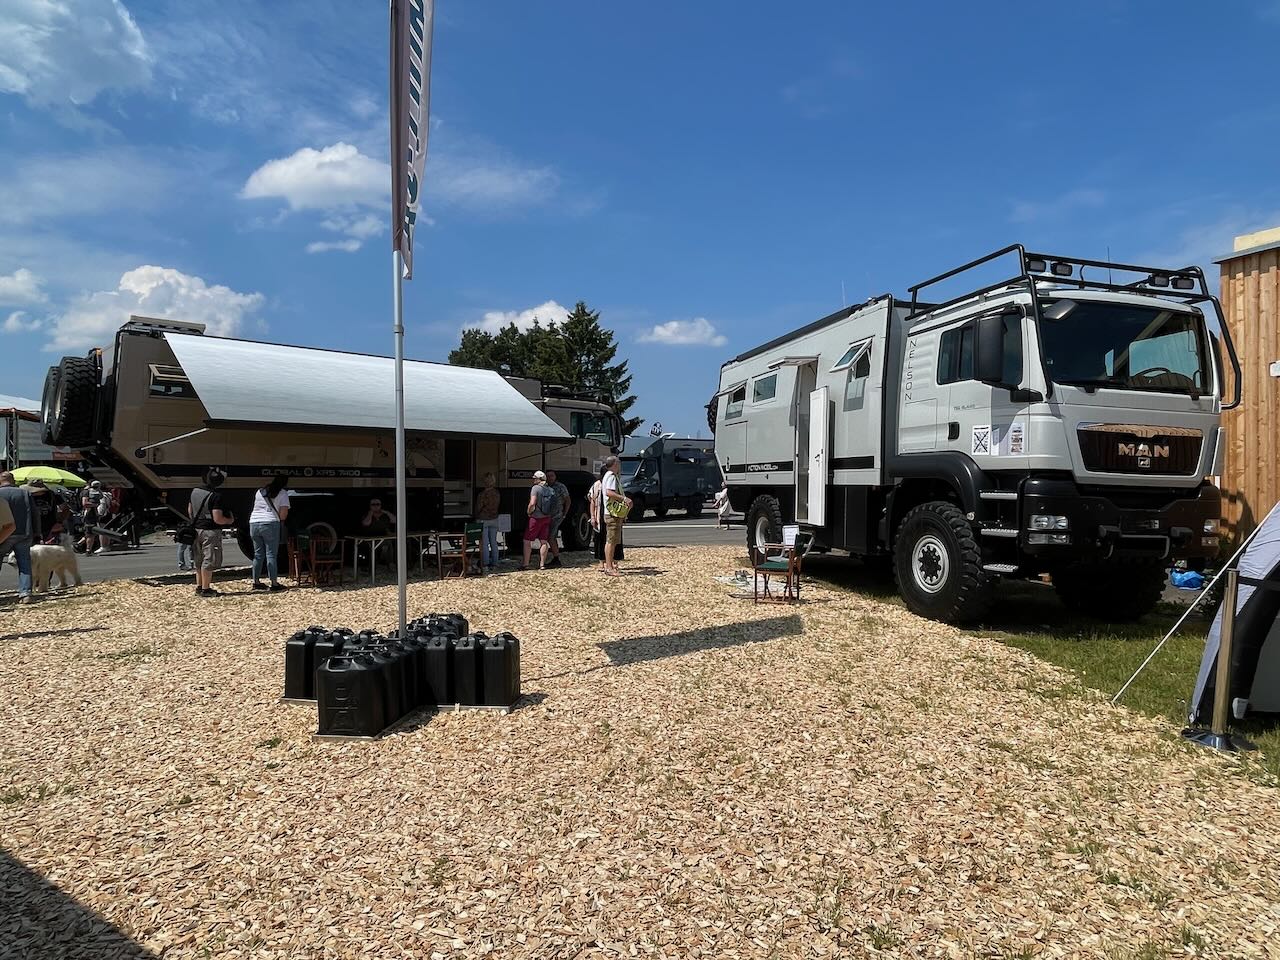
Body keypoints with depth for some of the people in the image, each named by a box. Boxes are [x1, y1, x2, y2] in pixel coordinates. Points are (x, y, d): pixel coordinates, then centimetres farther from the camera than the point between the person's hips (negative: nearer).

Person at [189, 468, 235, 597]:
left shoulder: (195, 491, 5)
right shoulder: (216, 496, -20)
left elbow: (190, 511, 15)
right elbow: (217, 519, -22)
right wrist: (230, 520, -5)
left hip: (196, 529, 8)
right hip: (210, 532, -8)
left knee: (199, 561, 17)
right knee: (208, 561, 0)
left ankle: (199, 587, 25)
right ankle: (205, 589, 5)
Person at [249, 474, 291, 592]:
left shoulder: (260, 491, 17)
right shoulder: (283, 493, 0)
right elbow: (283, 514, -7)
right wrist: (280, 520, 12)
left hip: (253, 523, 6)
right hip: (270, 524, -5)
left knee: (258, 554, 14)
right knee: (271, 554, -4)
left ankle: (256, 582, 18)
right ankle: (274, 584, -5)